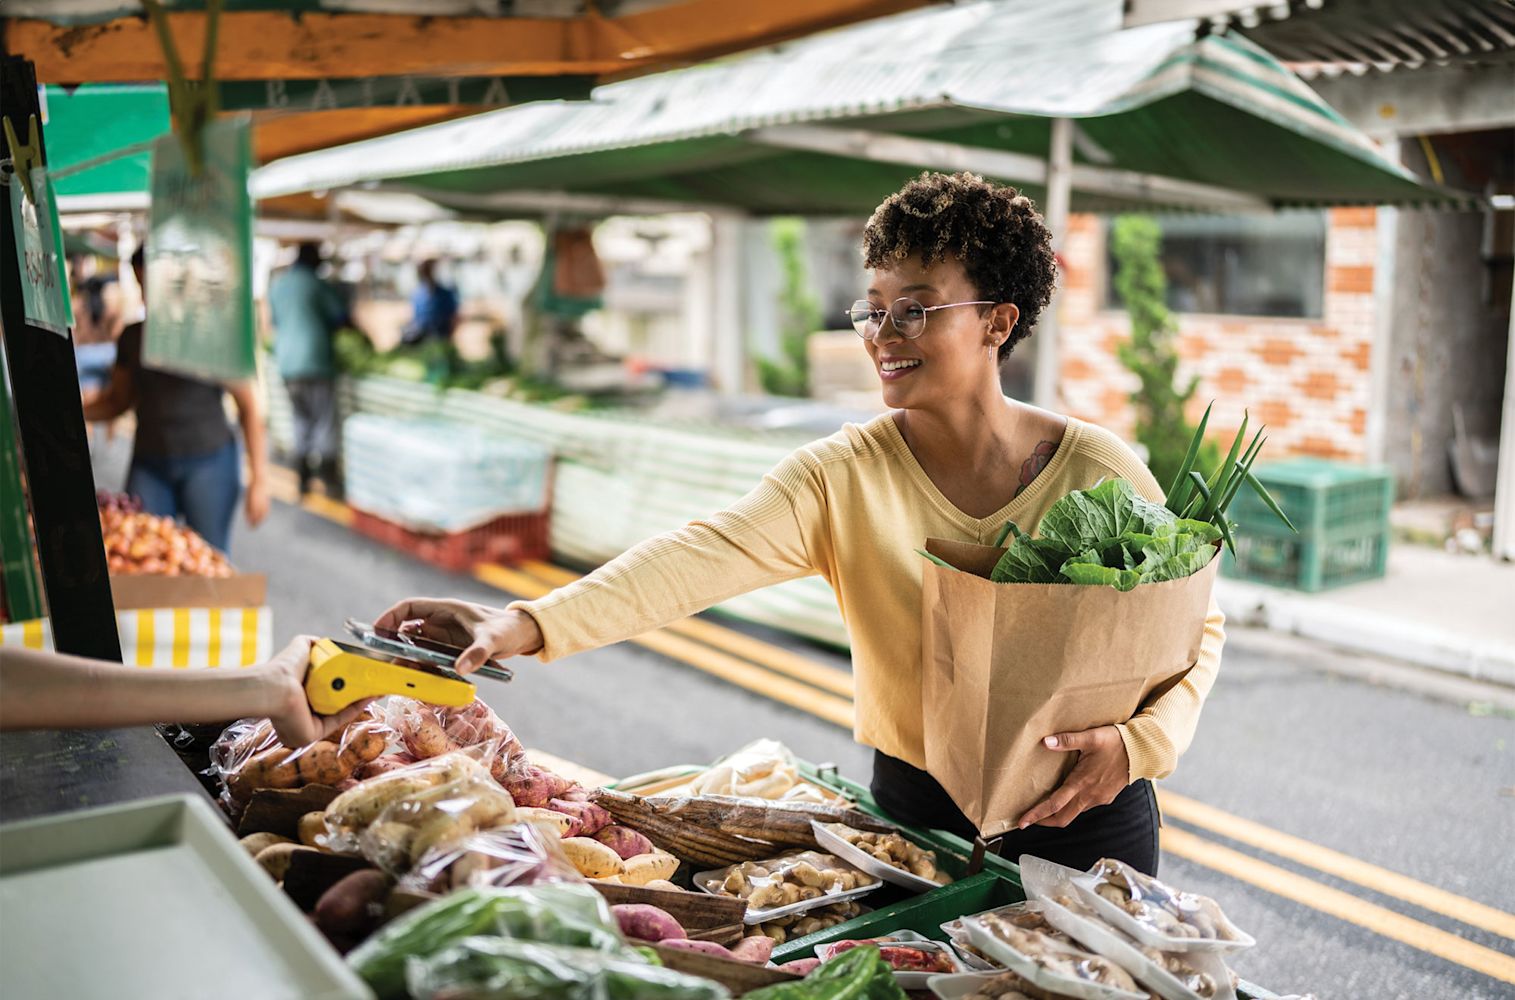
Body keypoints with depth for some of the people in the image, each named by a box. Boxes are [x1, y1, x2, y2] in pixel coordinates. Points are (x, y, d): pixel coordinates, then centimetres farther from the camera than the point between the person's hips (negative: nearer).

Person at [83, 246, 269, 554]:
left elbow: (248, 407, -5)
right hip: (149, 464, 4)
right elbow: (118, 399, 20)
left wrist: (259, 479, -10)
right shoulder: (132, 338, 9)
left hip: (208, 462, -4)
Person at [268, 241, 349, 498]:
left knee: (301, 422, 14)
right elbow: (341, 316, -4)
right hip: (315, 360, -6)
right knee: (325, 423, 0)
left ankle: (303, 481, 15)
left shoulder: (276, 285, 9)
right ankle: (330, 481, 0)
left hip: (286, 364, 6)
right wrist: (327, 328, 17)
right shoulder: (315, 284, -9)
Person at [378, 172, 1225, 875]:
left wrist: (1134, 740, -21)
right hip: (916, 810, 1)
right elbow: (706, 556, -27)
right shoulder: (844, 476, -12)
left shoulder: (1098, 471, -12)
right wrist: (531, 623, -41)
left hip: (1085, 821, 0)